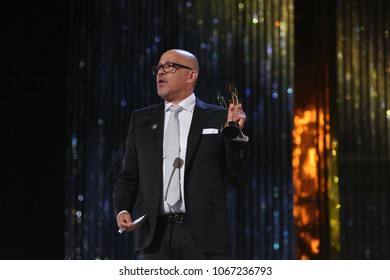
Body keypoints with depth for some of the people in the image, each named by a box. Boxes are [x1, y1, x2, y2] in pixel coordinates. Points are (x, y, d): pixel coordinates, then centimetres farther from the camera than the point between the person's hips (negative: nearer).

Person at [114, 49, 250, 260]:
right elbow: (128, 176, 16)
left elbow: (238, 179, 3)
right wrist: (122, 210, -2)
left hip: (204, 234, -2)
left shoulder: (218, 118, 5)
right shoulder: (141, 119, 14)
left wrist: (235, 135, -11)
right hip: (155, 234, 3)